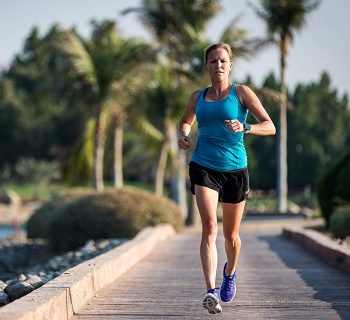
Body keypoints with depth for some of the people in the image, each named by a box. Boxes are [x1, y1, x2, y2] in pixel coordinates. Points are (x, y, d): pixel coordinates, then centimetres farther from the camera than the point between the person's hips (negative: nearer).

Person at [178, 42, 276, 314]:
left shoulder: (241, 92, 0)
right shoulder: (197, 97, 9)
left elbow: (270, 127, -6)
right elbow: (186, 121, 29)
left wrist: (244, 127, -24)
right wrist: (183, 135, 6)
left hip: (235, 170, 0)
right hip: (204, 168, 0)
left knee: (231, 235, 12)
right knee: (209, 227, -21)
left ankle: (230, 273, 45)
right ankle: (211, 292, -29)